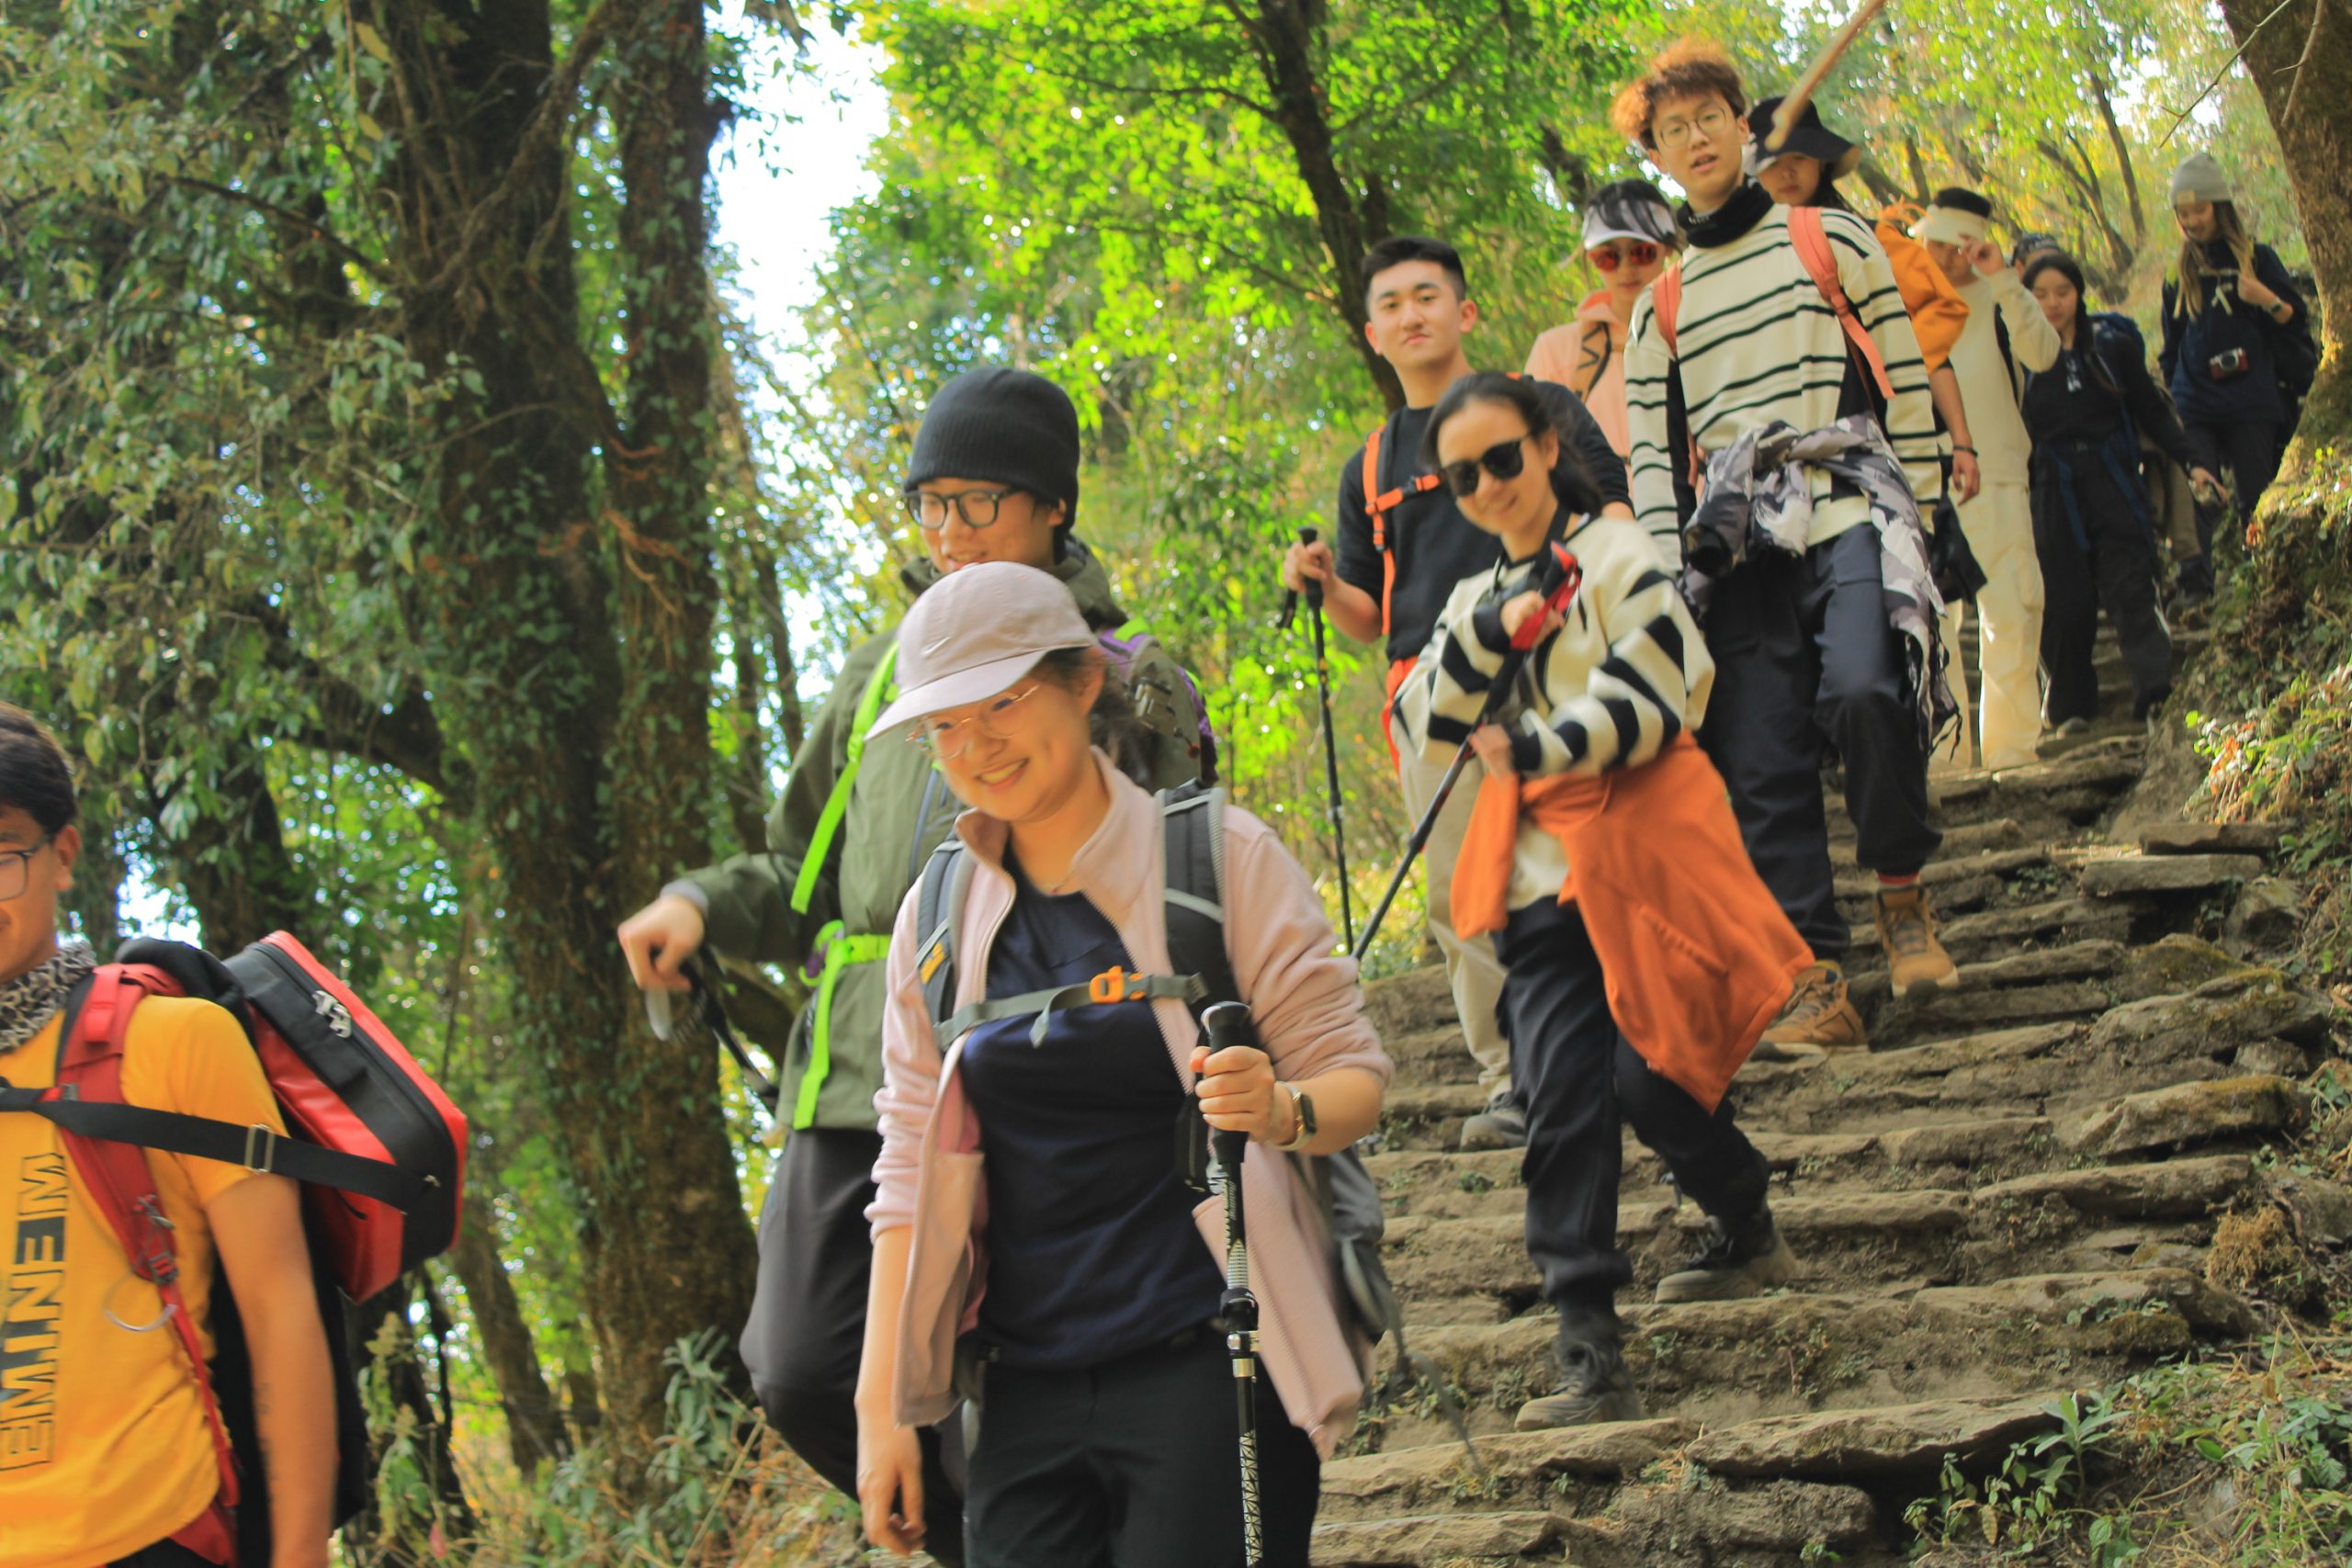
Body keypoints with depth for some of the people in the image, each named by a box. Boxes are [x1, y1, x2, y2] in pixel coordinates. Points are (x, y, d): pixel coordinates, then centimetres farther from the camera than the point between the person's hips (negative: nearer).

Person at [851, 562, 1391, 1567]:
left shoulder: (1220, 858, -3)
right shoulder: (938, 916, 7)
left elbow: (1356, 1079, -3)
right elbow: (911, 1167, 10)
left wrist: (1281, 1108, -26)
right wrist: (882, 1404, 6)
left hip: (1205, 1364, -3)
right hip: (1025, 1390, 3)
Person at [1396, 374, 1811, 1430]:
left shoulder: (1616, 558, 0)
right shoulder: (1478, 598, 19)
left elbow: (1655, 702, -10)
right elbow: (1424, 723, 5)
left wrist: (1538, 747, -20)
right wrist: (1489, 629, -9)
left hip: (1639, 854, -5)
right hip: (1541, 874, 5)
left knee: (1647, 1077, -6)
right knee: (1559, 1099, -7)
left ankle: (1748, 1229, 24)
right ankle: (1590, 1357, -9)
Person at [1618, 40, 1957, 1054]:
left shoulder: (1829, 239, 14)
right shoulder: (1660, 305, 20)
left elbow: (1906, 379, 12)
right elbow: (1653, 453, 16)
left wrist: (1914, 512, 5)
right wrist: (1669, 576, 4)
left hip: (1849, 514, -3)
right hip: (1737, 546, 3)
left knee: (1861, 690, -28)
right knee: (1762, 764, -9)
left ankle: (1901, 889, -5)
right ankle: (1819, 986, -8)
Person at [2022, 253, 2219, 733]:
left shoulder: (2114, 346, 5)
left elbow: (2154, 413, 9)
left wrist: (2192, 462, -1)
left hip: (2115, 486, 0)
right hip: (2055, 493, 0)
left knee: (2130, 589, -13)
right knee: (2065, 604, 0)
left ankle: (2155, 687, -24)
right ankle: (2071, 708, 11)